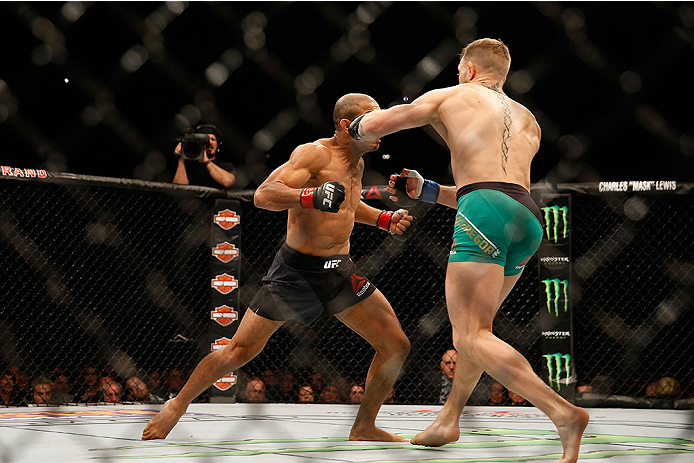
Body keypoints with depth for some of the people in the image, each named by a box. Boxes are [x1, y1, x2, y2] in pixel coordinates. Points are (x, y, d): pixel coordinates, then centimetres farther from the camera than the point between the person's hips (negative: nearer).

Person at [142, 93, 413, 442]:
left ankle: (364, 427, 17)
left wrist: (384, 220, 18)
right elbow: (263, 195, -26)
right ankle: (177, 406, 17)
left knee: (396, 346, 2)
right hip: (297, 270, -7)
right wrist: (313, 195, -40)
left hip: (341, 271, 7)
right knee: (239, 351, -4)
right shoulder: (315, 154, -15)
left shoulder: (355, 162, 11)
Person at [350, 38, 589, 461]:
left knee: (471, 336, -11)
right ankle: (449, 418, 28)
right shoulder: (527, 121, 32)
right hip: (529, 219, 7)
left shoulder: (452, 97, 16)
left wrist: (356, 129, 40)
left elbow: (371, 126, 15)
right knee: (475, 321, 24)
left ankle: (563, 412, -25)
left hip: (485, 210, -7)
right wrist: (425, 190, 41)